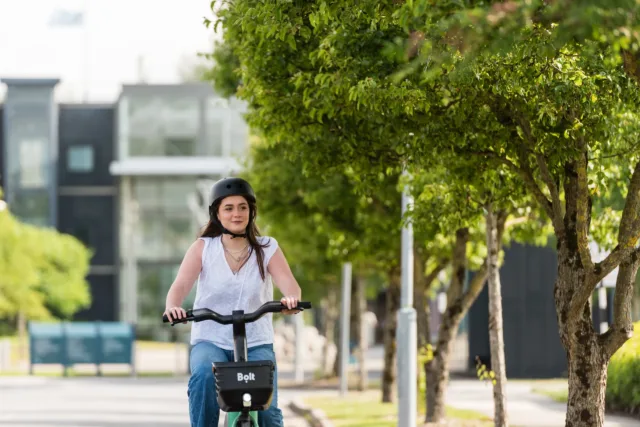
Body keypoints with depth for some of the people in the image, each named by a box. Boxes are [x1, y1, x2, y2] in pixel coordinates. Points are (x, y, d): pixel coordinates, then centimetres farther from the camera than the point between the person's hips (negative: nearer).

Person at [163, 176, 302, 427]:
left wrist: (292, 299, -38)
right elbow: (180, 285, -12)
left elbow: (290, 285, -12)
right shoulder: (203, 248, 2)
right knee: (204, 375, -35)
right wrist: (172, 307, -36)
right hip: (210, 341, 0)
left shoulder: (267, 248, 3)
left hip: (257, 344, 1)